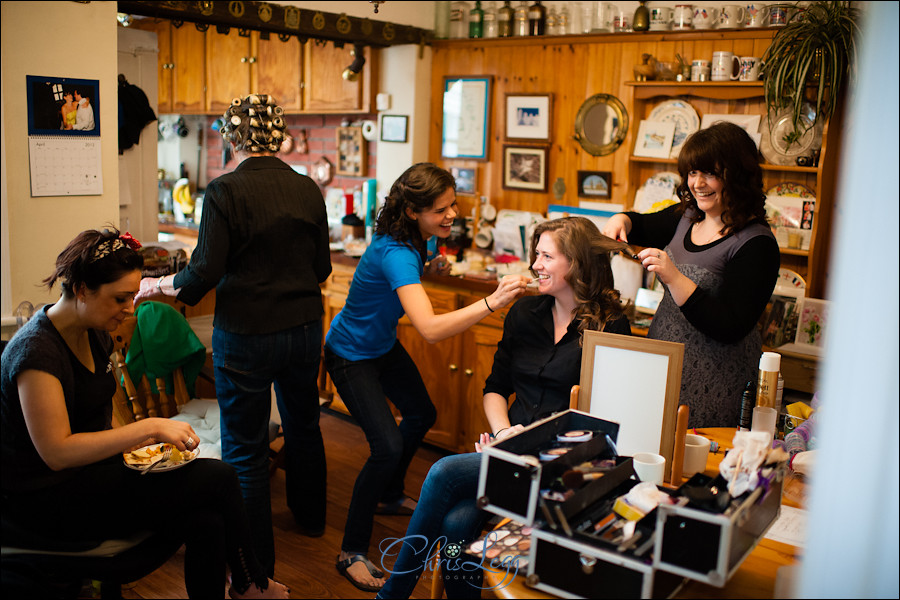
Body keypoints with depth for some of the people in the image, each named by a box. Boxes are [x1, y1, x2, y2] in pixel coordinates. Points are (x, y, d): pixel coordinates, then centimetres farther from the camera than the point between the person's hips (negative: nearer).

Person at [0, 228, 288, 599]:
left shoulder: (95, 333, 6)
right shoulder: (36, 351, -22)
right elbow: (56, 452, -28)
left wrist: (138, 440, 0)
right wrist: (148, 428, -28)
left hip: (93, 468, 8)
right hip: (47, 501, -8)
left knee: (206, 523, -19)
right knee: (218, 478, -18)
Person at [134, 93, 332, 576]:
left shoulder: (225, 192, -14)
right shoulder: (308, 190, 0)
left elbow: (205, 273, -16)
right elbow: (322, 267, 6)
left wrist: (158, 285, 3)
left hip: (246, 334, -5)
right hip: (304, 329, 6)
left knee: (245, 450, 7)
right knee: (303, 425, 25)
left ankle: (257, 564, 17)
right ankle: (310, 517, 46)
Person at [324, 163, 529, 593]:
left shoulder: (422, 238, -10)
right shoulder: (395, 253, -37)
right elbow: (430, 329, -50)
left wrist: (432, 267, 0)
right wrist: (492, 302, -57)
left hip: (384, 345, 9)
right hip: (351, 355, -9)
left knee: (421, 415, 23)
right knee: (388, 446, -19)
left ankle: (390, 496, 46)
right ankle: (351, 553, -2)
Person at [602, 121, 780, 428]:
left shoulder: (756, 244, -18)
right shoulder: (686, 217, 4)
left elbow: (730, 329, -24)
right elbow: (642, 226, 25)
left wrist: (674, 278, -29)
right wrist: (620, 221, 1)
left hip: (712, 380, -7)